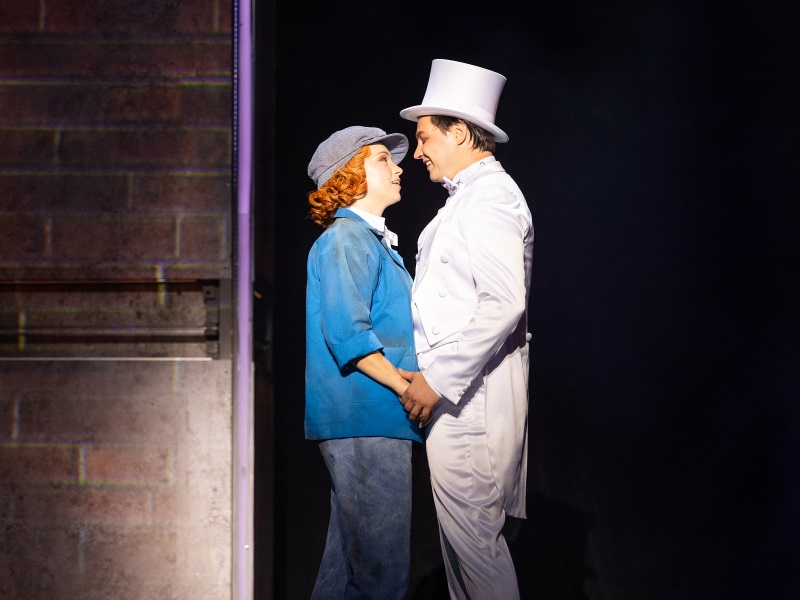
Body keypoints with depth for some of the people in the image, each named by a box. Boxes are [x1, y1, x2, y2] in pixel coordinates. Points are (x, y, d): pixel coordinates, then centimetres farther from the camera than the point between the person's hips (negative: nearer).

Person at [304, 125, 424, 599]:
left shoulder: (371, 239, 20)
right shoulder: (347, 238, -11)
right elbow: (346, 332, -20)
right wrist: (404, 386, -16)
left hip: (370, 418, 10)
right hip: (365, 420, -10)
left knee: (350, 551, 14)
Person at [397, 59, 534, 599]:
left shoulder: (488, 197, -14)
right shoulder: (468, 197, 19)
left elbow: (503, 305, -24)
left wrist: (439, 380, -22)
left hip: (470, 387, -10)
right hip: (454, 386, 10)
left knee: (473, 529, -7)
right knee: (458, 521, 14)